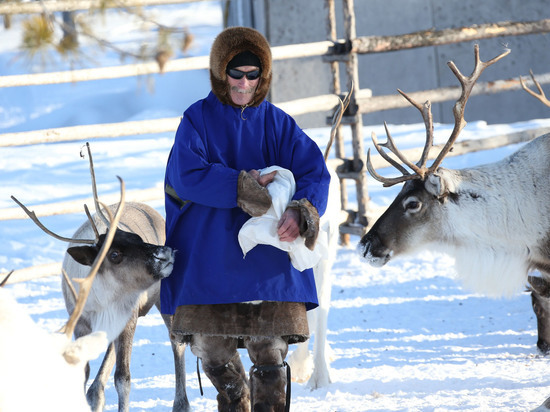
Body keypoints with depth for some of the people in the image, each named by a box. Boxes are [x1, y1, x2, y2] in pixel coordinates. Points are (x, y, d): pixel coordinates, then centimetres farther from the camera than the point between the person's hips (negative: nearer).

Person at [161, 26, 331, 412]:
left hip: (267, 261, 0)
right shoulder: (198, 119, 3)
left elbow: (315, 173, -5)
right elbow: (187, 175, -13)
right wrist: (241, 187, -21)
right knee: (212, 351, 6)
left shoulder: (278, 124, 7)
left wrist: (301, 210, -26)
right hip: (208, 261, 0)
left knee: (270, 352, -6)